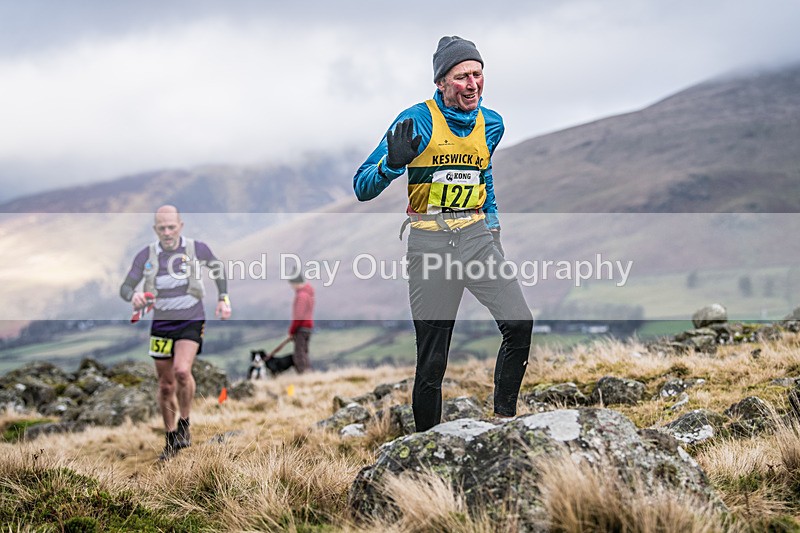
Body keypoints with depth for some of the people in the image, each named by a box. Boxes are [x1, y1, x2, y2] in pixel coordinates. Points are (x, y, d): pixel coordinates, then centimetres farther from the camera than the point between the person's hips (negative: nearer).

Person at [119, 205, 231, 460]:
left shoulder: (197, 248, -7)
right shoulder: (146, 255, -6)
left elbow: (218, 268, 12)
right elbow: (125, 287, -5)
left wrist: (223, 298, 2)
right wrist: (134, 296, -28)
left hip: (191, 322, -2)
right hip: (161, 324, 2)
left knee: (182, 371, -26)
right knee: (166, 386, 8)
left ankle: (184, 425, -4)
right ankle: (172, 440, 26)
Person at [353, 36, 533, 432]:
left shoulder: (491, 124, 9)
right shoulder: (417, 120, -6)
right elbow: (363, 188, -8)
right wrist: (393, 163, -27)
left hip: (477, 236, 4)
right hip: (429, 243, -3)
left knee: (520, 325, -15)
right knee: (431, 361, 0)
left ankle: (505, 418, 4)